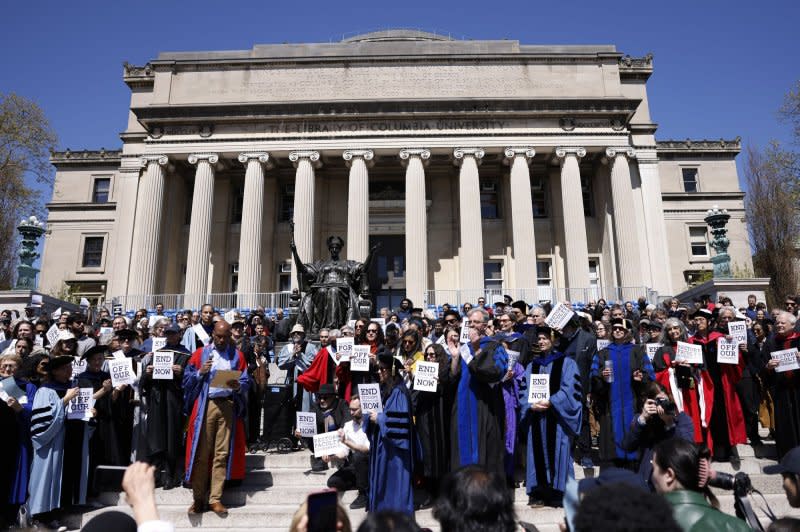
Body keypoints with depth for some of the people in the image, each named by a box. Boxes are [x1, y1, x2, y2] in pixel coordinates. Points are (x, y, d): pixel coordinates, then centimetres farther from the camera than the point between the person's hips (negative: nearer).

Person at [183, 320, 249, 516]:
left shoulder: (237, 356, 11)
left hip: (228, 406, 1)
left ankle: (215, 499, 8)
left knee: (222, 454, 1)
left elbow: (246, 382, 6)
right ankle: (198, 498, 11)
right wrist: (201, 372, -12)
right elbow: (187, 377, 6)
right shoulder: (201, 353, 9)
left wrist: (237, 386, -14)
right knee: (201, 453, 0)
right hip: (205, 405, 0)